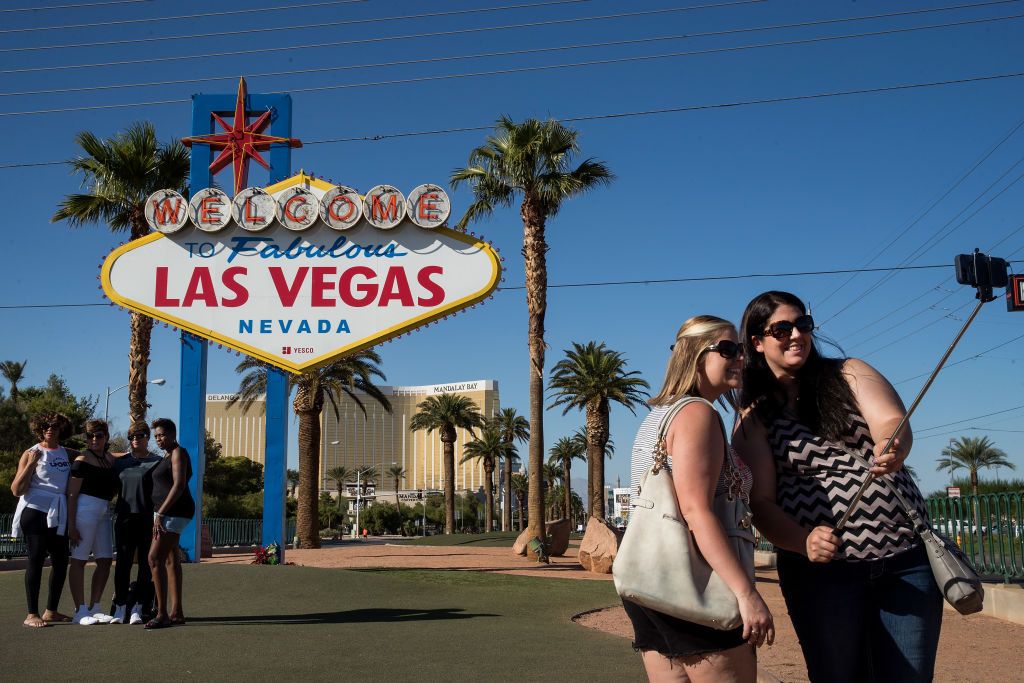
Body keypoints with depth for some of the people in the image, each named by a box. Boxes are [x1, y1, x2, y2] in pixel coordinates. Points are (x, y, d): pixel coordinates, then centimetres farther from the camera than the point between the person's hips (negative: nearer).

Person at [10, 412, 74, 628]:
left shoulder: (67, 454, 11)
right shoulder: (31, 454, -2)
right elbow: (17, 490, -7)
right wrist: (31, 464, -18)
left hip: (58, 516, 5)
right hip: (35, 513, -5)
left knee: (60, 562, 7)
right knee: (36, 561, -5)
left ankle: (51, 611, 18)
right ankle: (32, 615, 0)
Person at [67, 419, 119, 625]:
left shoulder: (110, 458, 13)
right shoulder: (82, 460, -7)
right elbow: (72, 494, -10)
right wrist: (71, 524, -15)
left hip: (104, 512, 8)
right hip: (85, 509, -8)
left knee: (105, 560, 7)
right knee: (79, 560, -1)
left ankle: (94, 608, 17)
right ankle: (80, 612, 3)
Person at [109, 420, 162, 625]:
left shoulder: (157, 462, 2)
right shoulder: (120, 461, 12)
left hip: (148, 519, -2)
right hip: (124, 518, 2)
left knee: (146, 563, 1)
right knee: (123, 562, 2)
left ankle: (138, 608, 8)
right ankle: (120, 607, 8)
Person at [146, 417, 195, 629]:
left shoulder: (178, 453, -9)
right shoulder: (166, 456, 20)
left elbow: (179, 485, -19)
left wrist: (161, 513, -22)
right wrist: (159, 514, 14)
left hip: (174, 512, -10)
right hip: (165, 512, 10)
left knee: (155, 558, -15)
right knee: (171, 559, 9)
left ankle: (162, 613, -16)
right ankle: (176, 612, 11)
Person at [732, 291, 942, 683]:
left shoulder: (850, 374, 6)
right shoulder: (754, 417, 2)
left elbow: (892, 422, -12)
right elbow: (761, 501, -6)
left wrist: (892, 449, -36)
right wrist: (804, 542, -25)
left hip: (906, 558, 2)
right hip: (821, 569, -1)